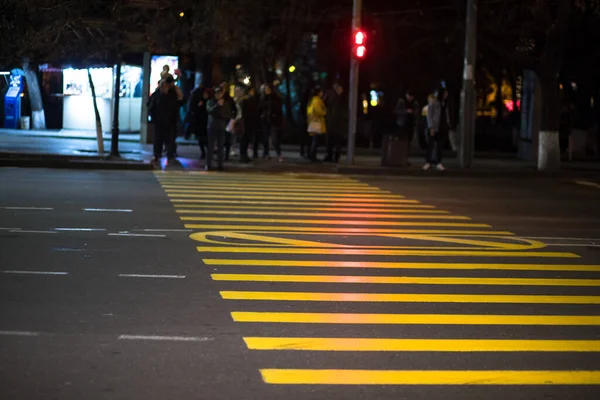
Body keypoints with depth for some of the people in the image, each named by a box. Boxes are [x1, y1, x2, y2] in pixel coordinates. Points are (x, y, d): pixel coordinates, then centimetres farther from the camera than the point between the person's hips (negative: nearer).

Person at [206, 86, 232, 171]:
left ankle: (220, 165, 4)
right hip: (212, 126, -1)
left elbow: (229, 115, 8)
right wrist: (217, 105, -19)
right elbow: (210, 111, -11)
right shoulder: (211, 102, 6)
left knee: (220, 147, 1)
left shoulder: (226, 104, 10)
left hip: (222, 127, 1)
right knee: (210, 146, -3)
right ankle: (208, 165, -1)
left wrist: (222, 116, -8)